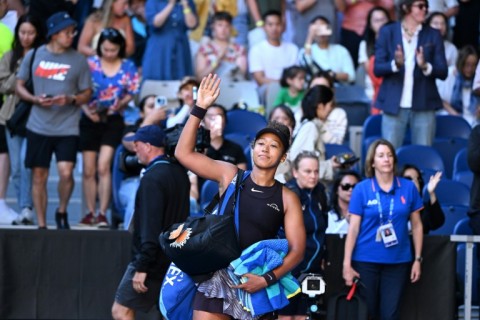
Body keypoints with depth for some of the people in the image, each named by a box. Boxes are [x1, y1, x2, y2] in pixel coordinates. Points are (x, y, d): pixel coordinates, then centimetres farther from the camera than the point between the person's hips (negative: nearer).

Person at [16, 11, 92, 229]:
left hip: (67, 127, -1)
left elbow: (87, 94, 7)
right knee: (39, 175, 4)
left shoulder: (78, 60, 3)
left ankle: (62, 211, 12)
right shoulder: (34, 56, 4)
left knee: (66, 172, -15)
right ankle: (41, 225, 15)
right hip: (38, 127, 1)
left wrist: (71, 99, -14)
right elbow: (20, 86, 11)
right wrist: (35, 99, -8)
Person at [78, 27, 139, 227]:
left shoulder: (128, 67, 2)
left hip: (113, 120, -1)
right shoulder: (90, 64, -1)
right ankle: (91, 212, 14)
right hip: (90, 120, 1)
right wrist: (88, 111, -15)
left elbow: (131, 94, 7)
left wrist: (119, 105, -12)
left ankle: (102, 213, -13)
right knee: (89, 170, 4)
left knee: (103, 166, -15)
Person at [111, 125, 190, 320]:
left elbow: (150, 228, -23)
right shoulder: (180, 173, 10)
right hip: (174, 259, 9)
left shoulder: (152, 179, -17)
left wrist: (142, 267, -22)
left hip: (153, 261, -9)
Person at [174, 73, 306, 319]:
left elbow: (297, 249, -3)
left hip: (256, 284, 0)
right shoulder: (230, 176, 5)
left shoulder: (287, 199, 1)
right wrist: (200, 109, -7)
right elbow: (184, 153, 2)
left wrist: (267, 279, -17)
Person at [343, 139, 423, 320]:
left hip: (398, 261, 1)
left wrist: (418, 259, 4)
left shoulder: (408, 188, 2)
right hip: (366, 260, -1)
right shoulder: (361, 189, -2)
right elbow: (353, 228, -3)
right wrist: (347, 263, -7)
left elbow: (416, 225, 8)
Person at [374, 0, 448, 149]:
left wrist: (426, 66, -18)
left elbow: (443, 72, 2)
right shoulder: (387, 32, 4)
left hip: (423, 105, 1)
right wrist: (395, 64, -21)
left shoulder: (433, 35, 7)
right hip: (394, 105, -1)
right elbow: (377, 68, -1)